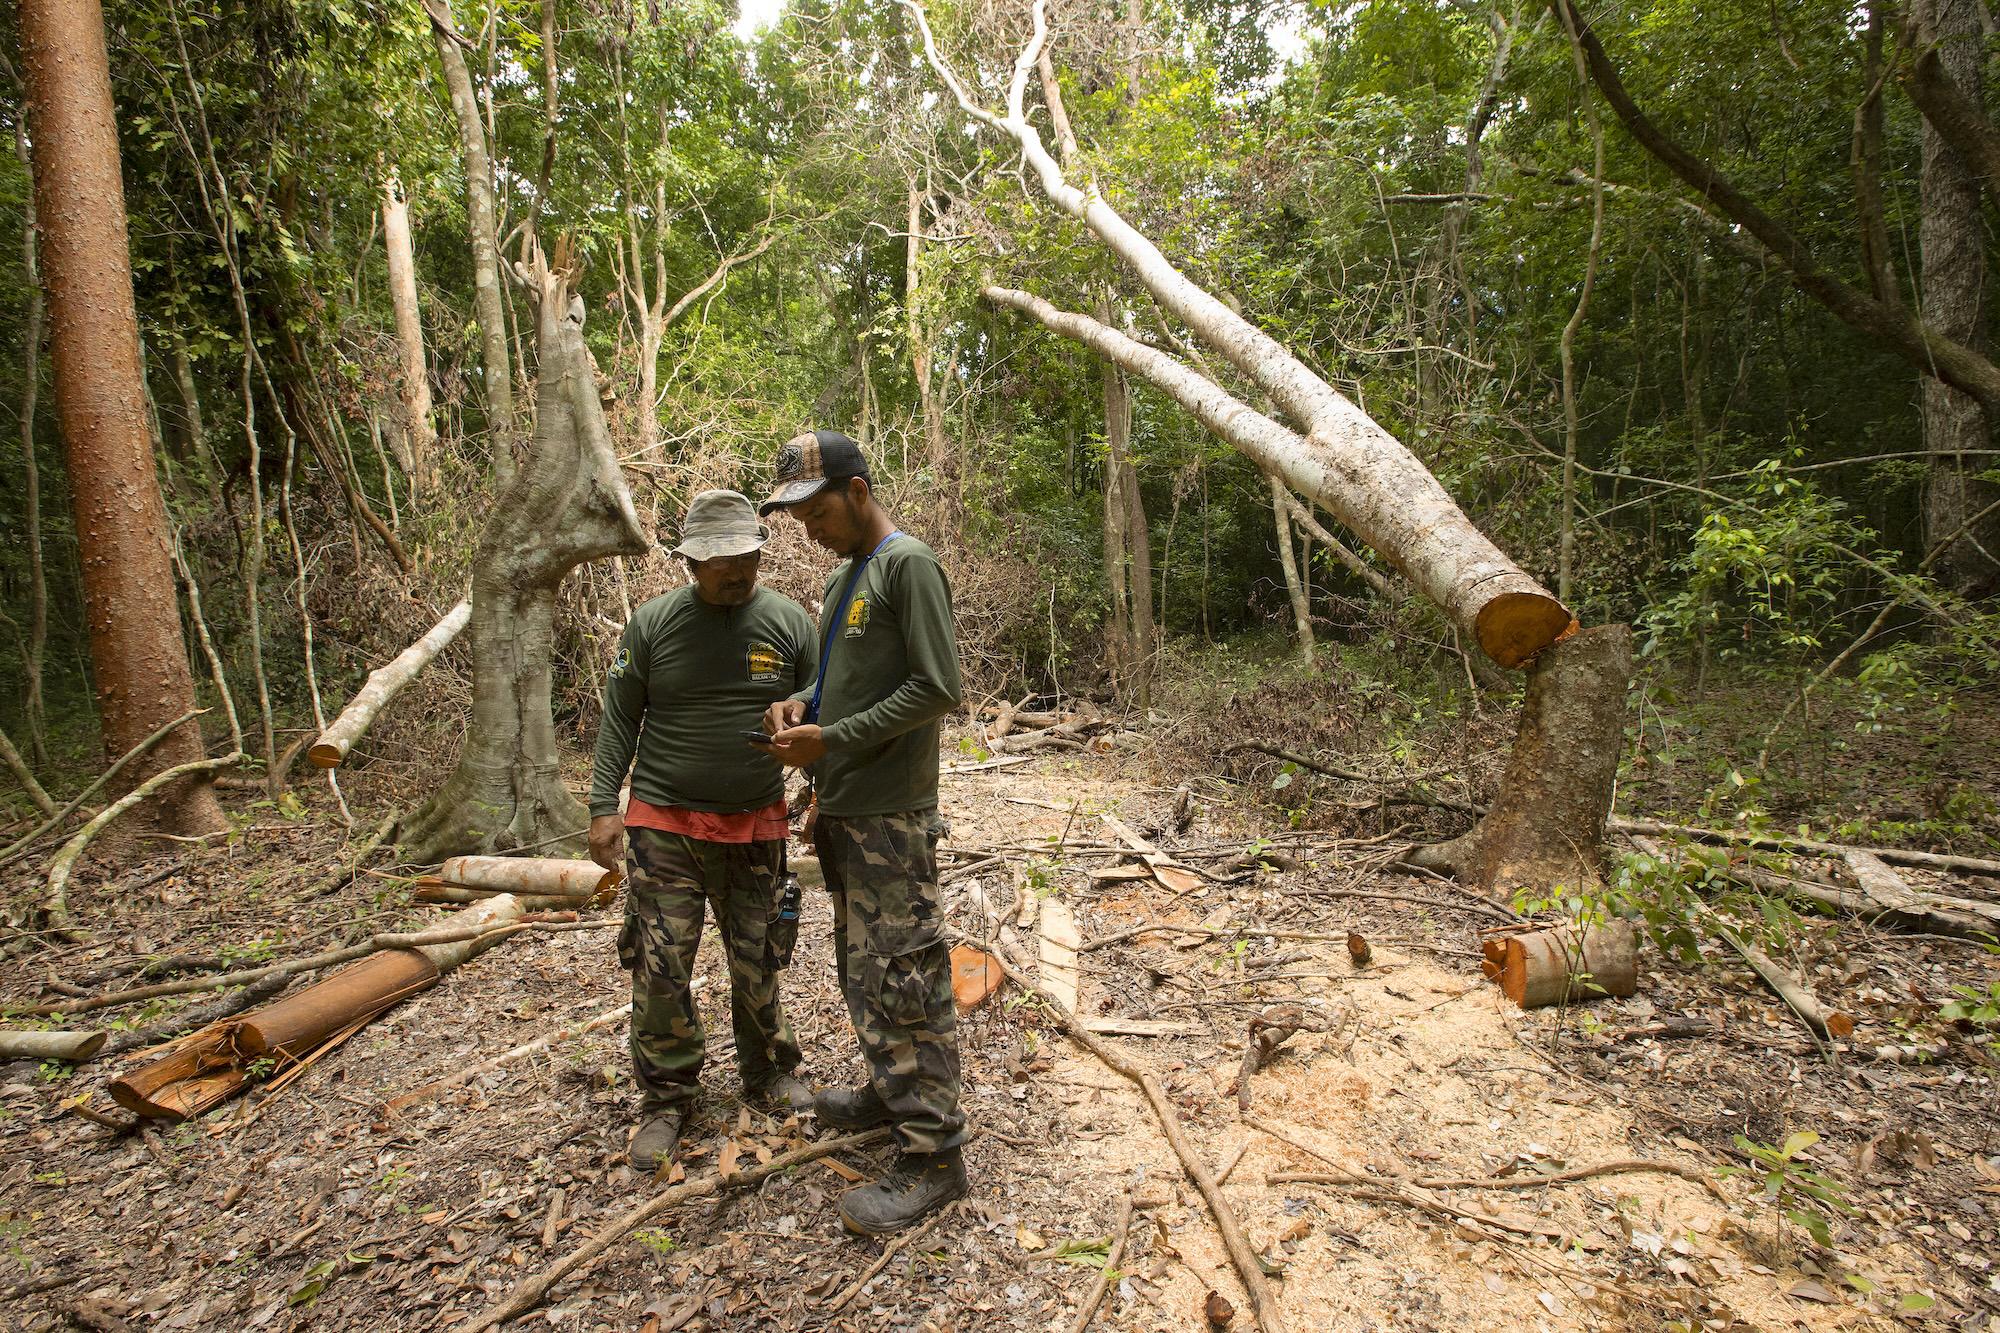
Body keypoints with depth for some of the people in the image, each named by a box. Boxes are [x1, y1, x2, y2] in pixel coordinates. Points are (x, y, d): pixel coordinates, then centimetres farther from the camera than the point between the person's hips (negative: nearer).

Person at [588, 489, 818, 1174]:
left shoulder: (789, 621, -1)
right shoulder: (653, 623, -3)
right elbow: (619, 719, 3)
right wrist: (604, 804, -3)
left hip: (756, 827, 1)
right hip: (664, 825, -1)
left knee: (757, 961, 12)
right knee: (661, 966, 2)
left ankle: (769, 1070, 34)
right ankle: (666, 1097, 21)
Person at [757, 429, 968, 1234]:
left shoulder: (908, 565, -12)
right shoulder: (844, 574, 17)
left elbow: (936, 688, -18)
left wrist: (832, 739, -17)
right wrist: (804, 704, 3)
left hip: (889, 814, -9)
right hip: (842, 808, 9)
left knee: (904, 980, -4)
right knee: (860, 970, 19)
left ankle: (932, 1152, 6)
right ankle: (892, 1091, 36)